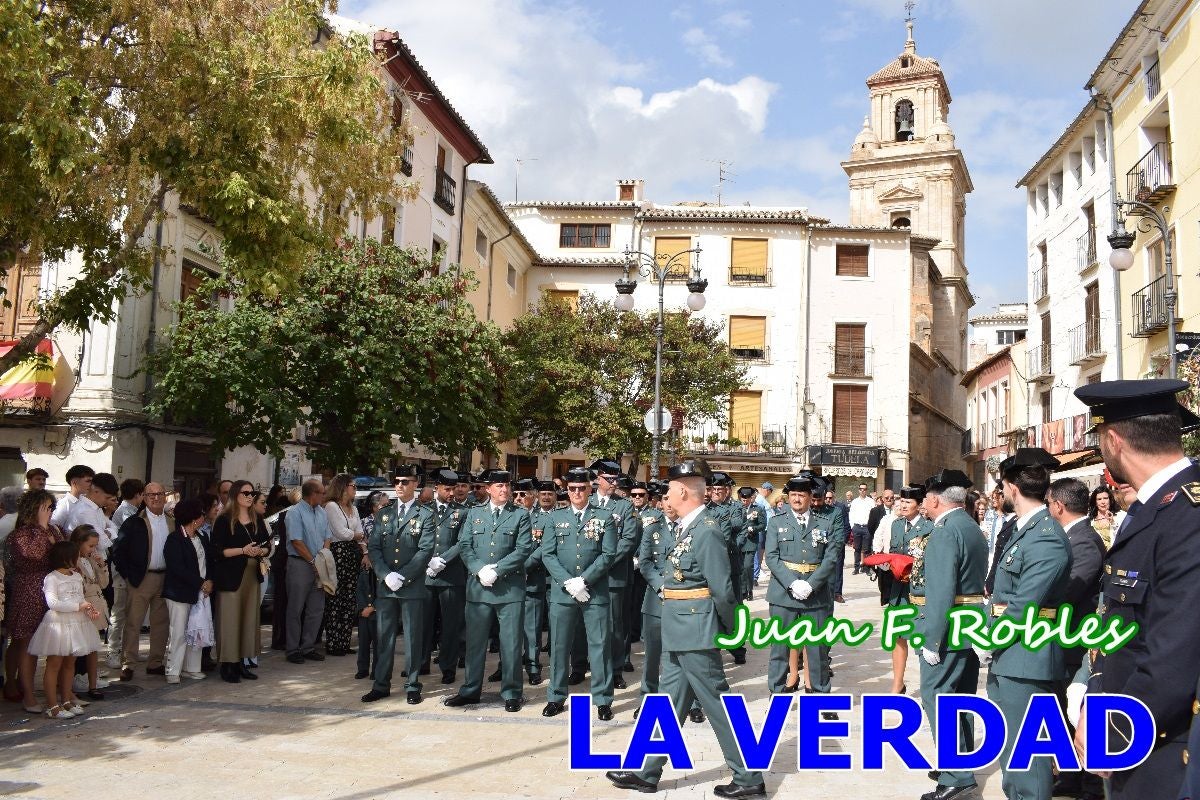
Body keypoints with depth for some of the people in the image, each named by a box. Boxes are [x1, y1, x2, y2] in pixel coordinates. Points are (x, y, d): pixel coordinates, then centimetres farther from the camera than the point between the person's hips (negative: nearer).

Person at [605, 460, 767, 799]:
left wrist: (731, 632, -8)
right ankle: (647, 772, 25)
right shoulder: (688, 526, 9)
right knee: (669, 702, 15)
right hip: (679, 632, 10)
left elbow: (722, 588, -18)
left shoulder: (707, 530, -20)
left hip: (695, 633, -10)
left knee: (719, 704, 1)